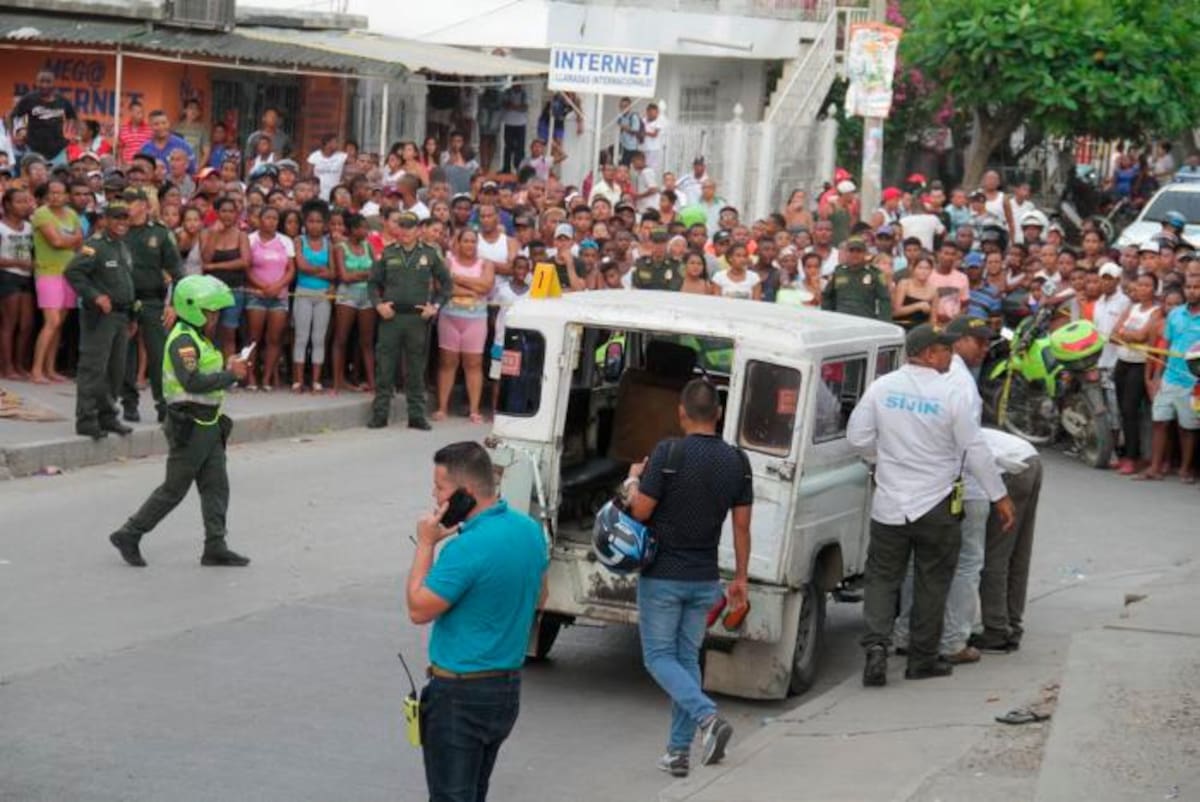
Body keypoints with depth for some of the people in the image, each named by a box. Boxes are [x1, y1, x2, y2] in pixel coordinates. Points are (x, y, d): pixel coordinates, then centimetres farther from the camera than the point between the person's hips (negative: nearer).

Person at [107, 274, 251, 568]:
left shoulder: (200, 338, 15)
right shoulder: (183, 340, -18)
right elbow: (192, 382, -30)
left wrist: (227, 367, -1)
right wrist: (230, 375, -24)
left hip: (208, 424, 10)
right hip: (190, 426, -10)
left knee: (216, 487, 7)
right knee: (174, 489, -1)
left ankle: (215, 547, 11)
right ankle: (128, 536, 10)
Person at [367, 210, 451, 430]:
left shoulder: (430, 255, 5)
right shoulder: (387, 253, 7)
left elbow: (447, 282, 10)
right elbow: (373, 282, 11)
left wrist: (436, 306, -1)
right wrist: (378, 304, -4)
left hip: (418, 318, 0)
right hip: (390, 316, 0)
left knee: (416, 368, 4)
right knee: (384, 366, 1)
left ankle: (417, 415, 10)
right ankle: (379, 414, 6)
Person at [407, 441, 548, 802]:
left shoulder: (468, 548, -25)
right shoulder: (530, 529, 3)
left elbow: (419, 610, -16)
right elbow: (539, 597, 18)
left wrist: (425, 545, -11)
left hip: (461, 694, -9)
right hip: (508, 687, 9)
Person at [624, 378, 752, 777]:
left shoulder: (668, 453, -16)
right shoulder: (737, 461, 0)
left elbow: (641, 511, -13)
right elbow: (742, 526, 4)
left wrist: (633, 481, 7)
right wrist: (741, 577, 13)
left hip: (663, 577, -5)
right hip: (705, 579, 5)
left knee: (659, 657, 4)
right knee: (688, 658, 14)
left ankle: (708, 717, -19)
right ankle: (678, 750, 13)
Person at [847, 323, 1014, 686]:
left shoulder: (881, 388, -4)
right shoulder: (950, 395, -12)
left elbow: (857, 438, 0)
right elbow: (974, 451, -8)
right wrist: (1000, 497, 1)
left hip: (890, 504, 2)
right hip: (936, 506, -2)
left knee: (882, 577, 9)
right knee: (932, 582, 11)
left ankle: (876, 643, -11)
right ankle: (922, 659, 16)